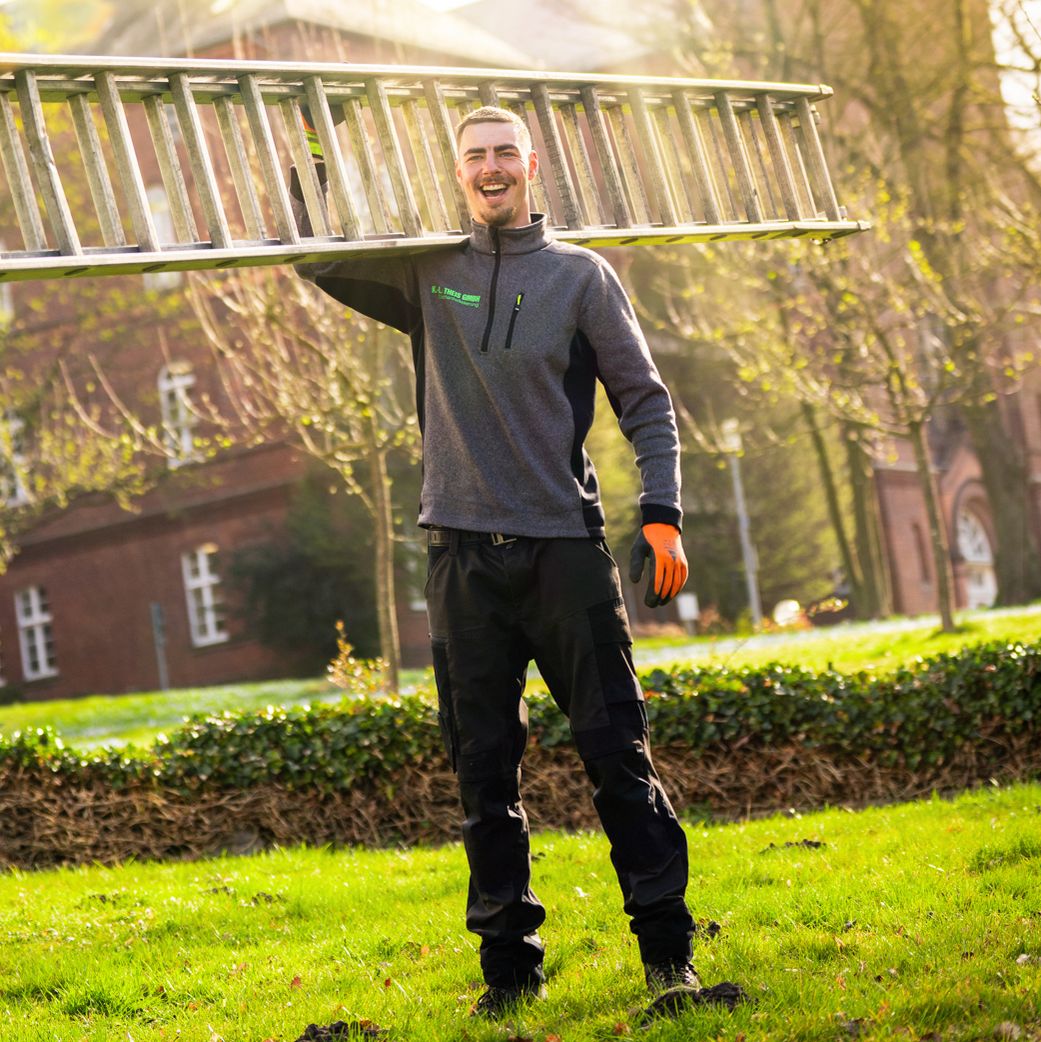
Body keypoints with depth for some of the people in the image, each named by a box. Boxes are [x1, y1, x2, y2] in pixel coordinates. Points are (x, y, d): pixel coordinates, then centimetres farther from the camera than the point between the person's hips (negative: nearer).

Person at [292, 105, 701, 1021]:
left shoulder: (580, 275, 5)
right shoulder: (426, 274, 10)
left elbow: (645, 399, 5)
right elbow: (316, 261, 20)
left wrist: (662, 515, -5)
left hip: (567, 546, -2)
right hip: (465, 553, 2)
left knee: (619, 755, -1)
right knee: (484, 773, 5)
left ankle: (668, 946, 7)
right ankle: (509, 962, 13)